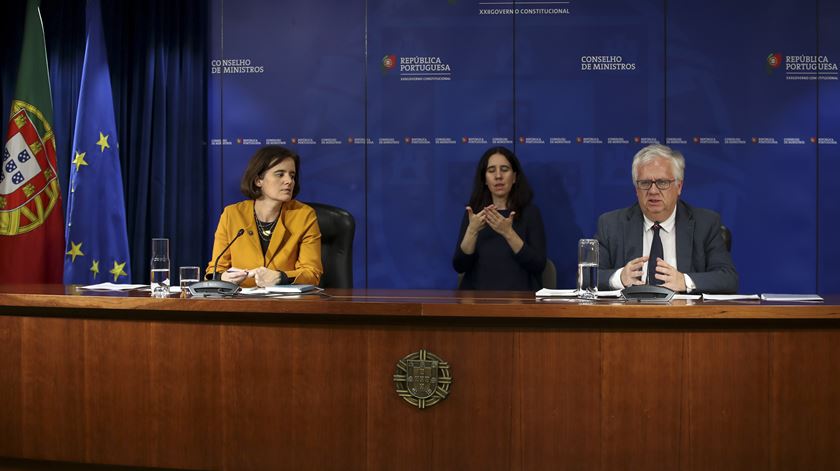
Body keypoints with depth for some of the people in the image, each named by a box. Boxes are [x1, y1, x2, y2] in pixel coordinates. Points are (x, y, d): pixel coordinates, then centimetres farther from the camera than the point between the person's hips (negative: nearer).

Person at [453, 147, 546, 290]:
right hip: (479, 295, 1)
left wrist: (508, 233, -18)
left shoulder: (530, 212, 3)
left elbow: (538, 265, -7)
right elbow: (459, 266, -1)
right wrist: (472, 231, -16)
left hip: (519, 296, -1)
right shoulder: (474, 214, 8)